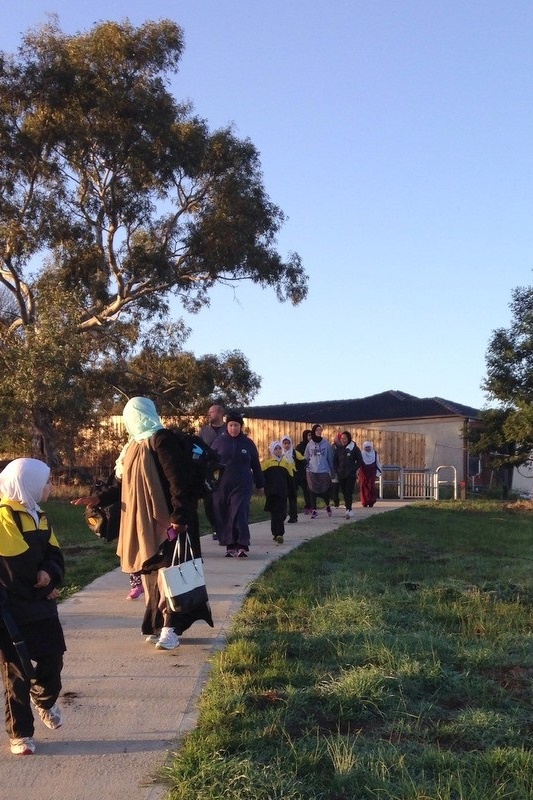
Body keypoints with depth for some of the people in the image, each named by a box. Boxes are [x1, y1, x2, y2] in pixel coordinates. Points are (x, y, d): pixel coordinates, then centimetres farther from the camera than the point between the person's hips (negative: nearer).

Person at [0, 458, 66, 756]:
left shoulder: (39, 516, 10)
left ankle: (45, 700, 42)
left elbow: (55, 555, 6)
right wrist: (43, 586, -9)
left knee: (53, 659, 12)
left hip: (41, 606, 7)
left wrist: (51, 573, -14)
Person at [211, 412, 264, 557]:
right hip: (221, 486, 1)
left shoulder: (248, 443, 5)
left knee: (239, 514, -12)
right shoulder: (219, 441, 4)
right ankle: (230, 545, 11)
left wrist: (260, 484, 16)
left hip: (242, 485, -1)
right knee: (223, 517, 2)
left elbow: (256, 465, 12)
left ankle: (242, 545, -11)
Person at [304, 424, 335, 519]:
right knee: (313, 491, 2)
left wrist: (331, 470, 5)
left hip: (324, 471, -1)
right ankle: (314, 510, 10)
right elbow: (306, 458, 9)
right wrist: (307, 468, 4)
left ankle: (327, 506, 29)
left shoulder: (326, 444, 0)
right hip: (312, 472, 1)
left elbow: (330, 458, 4)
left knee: (325, 491, 2)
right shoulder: (309, 444, 3)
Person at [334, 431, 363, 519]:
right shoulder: (338, 448, 7)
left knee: (348, 492, -12)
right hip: (341, 475, 4)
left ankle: (348, 510, -17)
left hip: (351, 475, -4)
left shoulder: (354, 448, -3)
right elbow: (335, 461, 15)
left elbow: (360, 460, 2)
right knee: (344, 492, 7)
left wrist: (354, 469, -7)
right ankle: (349, 511, 18)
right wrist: (337, 471, 4)